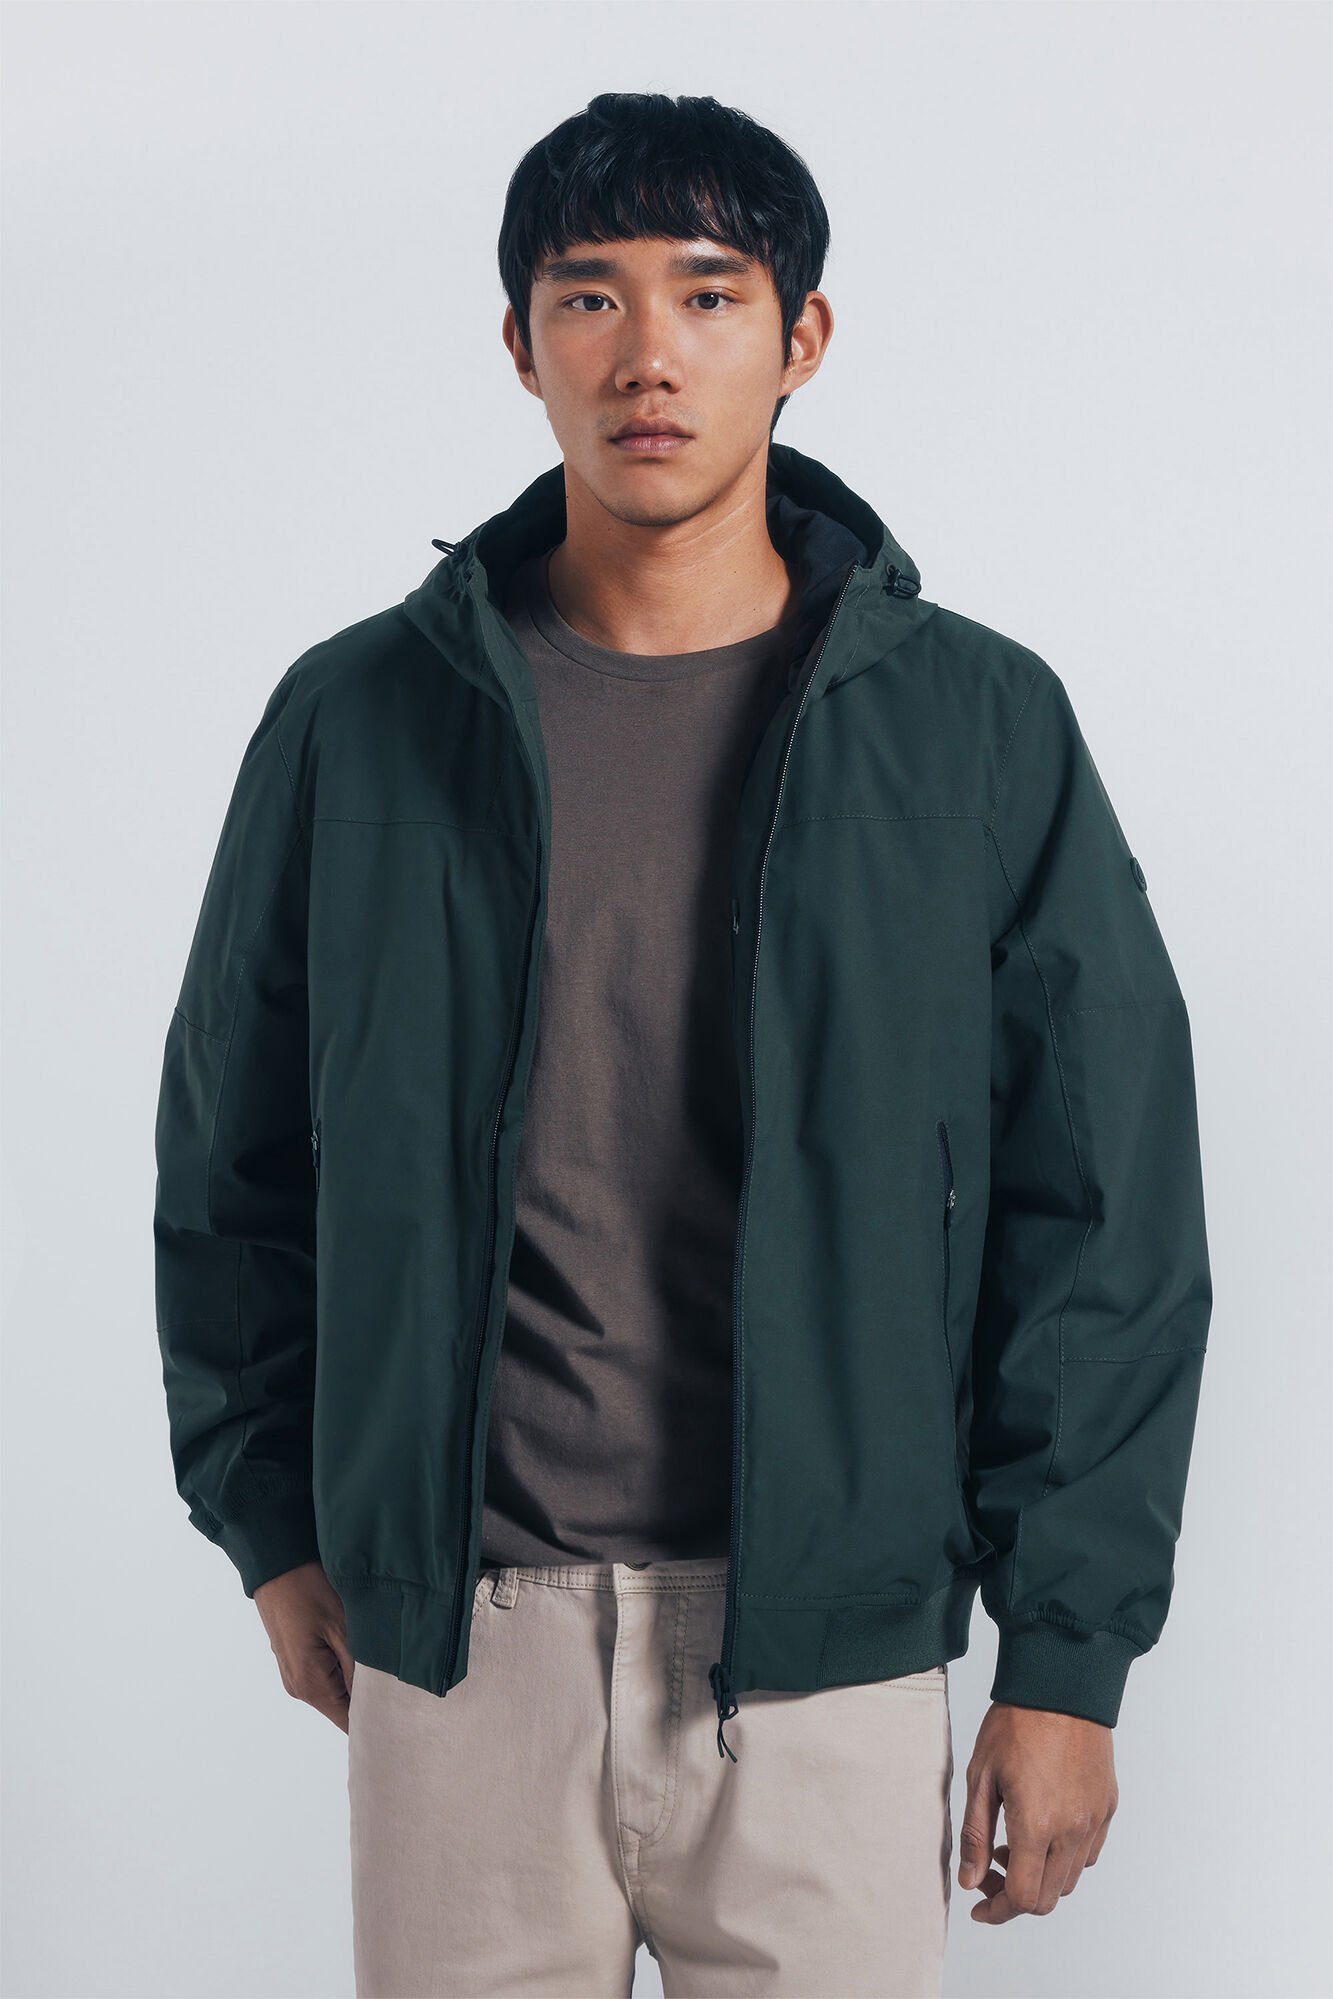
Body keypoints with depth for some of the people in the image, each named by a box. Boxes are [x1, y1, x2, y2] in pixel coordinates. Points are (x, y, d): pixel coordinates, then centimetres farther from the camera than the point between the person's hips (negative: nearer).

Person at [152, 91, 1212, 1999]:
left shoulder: (980, 729, -1)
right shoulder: (357, 718, 3)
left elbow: (1106, 1213, 0)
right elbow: (231, 1162, 13)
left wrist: (1068, 1657, -2)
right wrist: (273, 1528, 11)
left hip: (827, 1645, -1)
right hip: (453, 1634, 1)